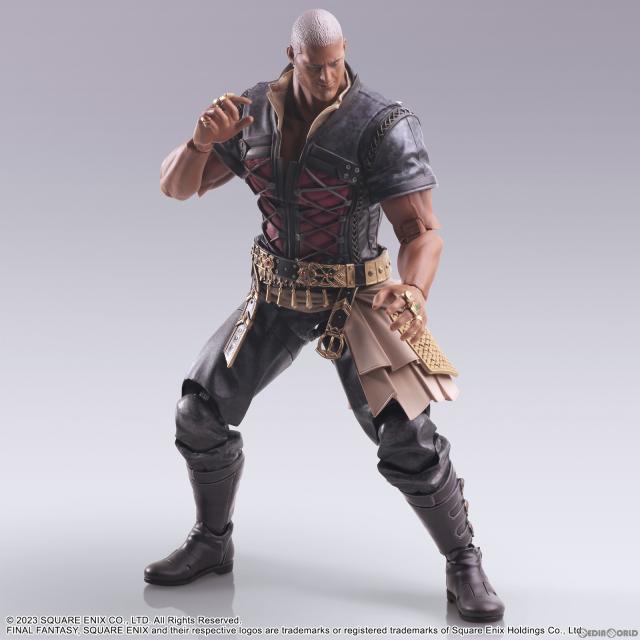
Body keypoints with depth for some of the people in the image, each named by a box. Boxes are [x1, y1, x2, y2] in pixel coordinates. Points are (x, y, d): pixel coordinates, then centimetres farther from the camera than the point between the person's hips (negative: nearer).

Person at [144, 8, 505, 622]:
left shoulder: (381, 126, -21)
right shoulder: (255, 112, -5)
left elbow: (422, 233, -24)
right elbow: (175, 186, -4)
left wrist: (413, 291, -47)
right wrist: (202, 139, -27)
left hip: (353, 298, -4)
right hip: (278, 294, 5)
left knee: (407, 437, -13)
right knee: (200, 413, 1)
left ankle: (464, 565, 8)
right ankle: (211, 543, 24)